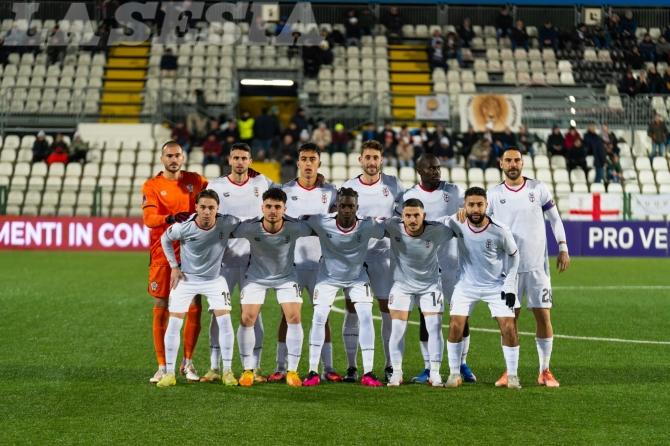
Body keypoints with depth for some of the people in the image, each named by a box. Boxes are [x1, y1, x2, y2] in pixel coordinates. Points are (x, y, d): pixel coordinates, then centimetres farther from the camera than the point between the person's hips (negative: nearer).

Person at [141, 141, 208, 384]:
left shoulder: (195, 180, 8)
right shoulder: (151, 186, 2)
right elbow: (148, 218, -11)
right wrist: (170, 218, -29)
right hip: (162, 253, -1)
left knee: (194, 307, -1)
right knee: (161, 308, 0)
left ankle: (187, 362, 14)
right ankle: (162, 366, 8)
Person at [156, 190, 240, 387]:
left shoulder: (227, 223, -21)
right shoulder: (183, 227, -22)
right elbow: (165, 239, -1)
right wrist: (174, 266, -2)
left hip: (214, 279, 1)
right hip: (186, 278, -1)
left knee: (225, 321, -10)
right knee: (174, 323, -5)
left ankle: (227, 371, 2)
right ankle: (169, 373, 5)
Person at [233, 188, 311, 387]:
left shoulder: (295, 227, -27)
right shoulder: (249, 228, -28)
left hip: (286, 276, 0)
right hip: (256, 276, 0)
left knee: (294, 318, -11)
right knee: (247, 319, -9)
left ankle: (292, 371, 2)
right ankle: (248, 370, 7)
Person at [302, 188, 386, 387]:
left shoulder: (367, 226, -25)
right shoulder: (323, 224, -26)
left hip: (357, 277, 1)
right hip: (328, 277, 0)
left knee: (366, 317, -12)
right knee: (318, 318, -11)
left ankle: (368, 373, -5)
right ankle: (313, 372, -3)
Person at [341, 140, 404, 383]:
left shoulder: (392, 185, 3)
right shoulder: (348, 188, 2)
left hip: (383, 253, 0)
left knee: (388, 310, 0)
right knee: (352, 310, 0)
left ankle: (390, 366, 8)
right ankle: (351, 367, 5)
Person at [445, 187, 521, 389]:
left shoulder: (500, 231, -21)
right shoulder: (457, 224, -18)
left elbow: (513, 255, -4)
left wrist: (509, 286, -6)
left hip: (496, 286, -1)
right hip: (467, 285, 1)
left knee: (508, 328, -10)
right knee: (455, 326, -10)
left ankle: (512, 375, 5)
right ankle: (454, 374, 5)